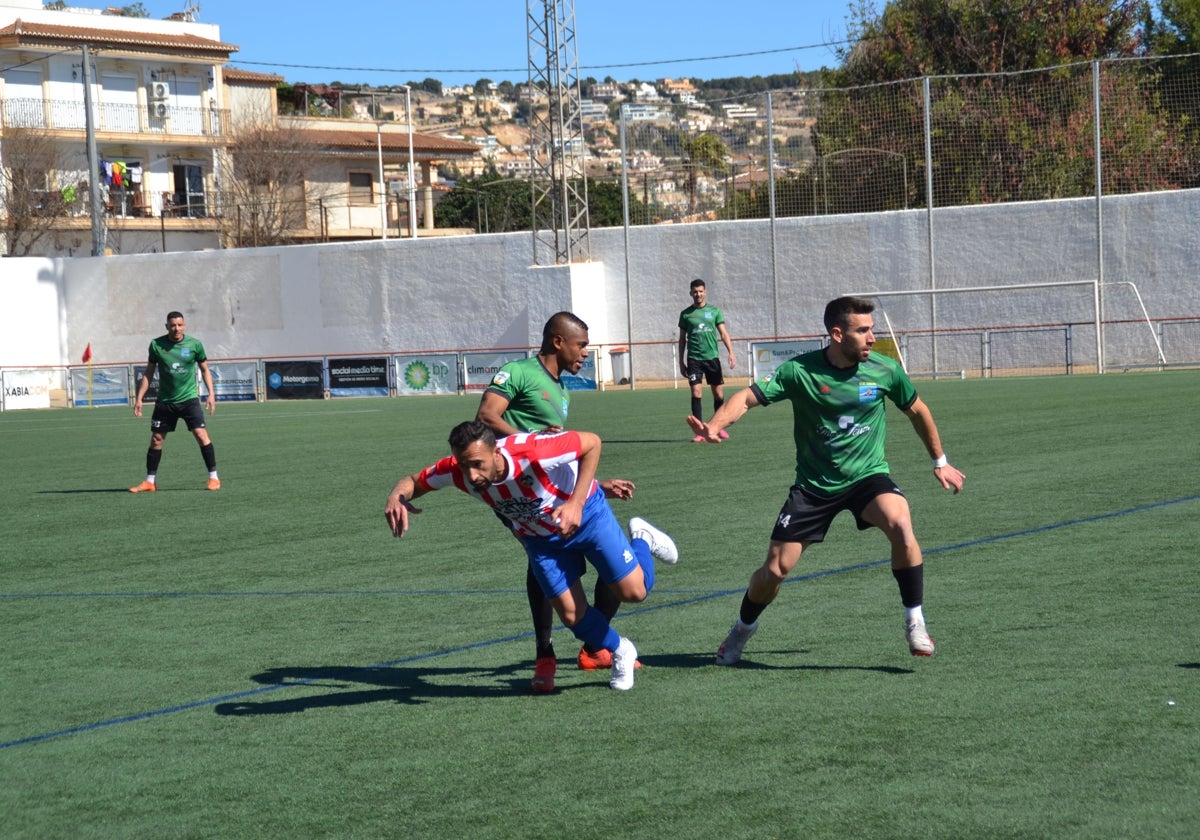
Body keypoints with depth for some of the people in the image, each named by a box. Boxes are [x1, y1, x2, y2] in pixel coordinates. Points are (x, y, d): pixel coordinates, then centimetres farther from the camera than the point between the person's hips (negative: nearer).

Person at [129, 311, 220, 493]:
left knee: (201, 434, -14)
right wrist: (139, 398, 4)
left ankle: (213, 477, -5)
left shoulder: (194, 344, -4)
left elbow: (204, 370, 7)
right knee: (156, 439, 4)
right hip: (165, 401, 2)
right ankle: (150, 482, 16)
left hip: (189, 398, -2)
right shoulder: (157, 345, -2)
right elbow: (148, 373, 8)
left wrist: (211, 393, -3)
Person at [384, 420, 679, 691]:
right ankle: (620, 652, 31)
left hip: (585, 514, -4)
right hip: (540, 538, 4)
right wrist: (396, 497, -36)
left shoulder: (530, 451, -41)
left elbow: (591, 442, -30)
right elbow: (414, 481, -12)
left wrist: (576, 503, -35)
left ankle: (642, 539, 30)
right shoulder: (457, 470, -28)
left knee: (633, 591, -4)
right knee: (573, 615, -1)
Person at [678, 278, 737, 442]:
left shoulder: (714, 311, 7)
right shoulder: (686, 314, 7)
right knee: (696, 392, -10)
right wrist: (681, 362, 10)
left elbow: (724, 333, 4)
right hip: (694, 359, -1)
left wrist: (731, 353, -8)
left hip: (712, 357, 1)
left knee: (719, 393, 4)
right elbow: (682, 339, 13)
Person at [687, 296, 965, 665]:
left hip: (868, 477, 0)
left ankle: (915, 623, -16)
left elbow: (917, 411, 9)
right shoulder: (800, 371, -14)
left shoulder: (884, 371, -8)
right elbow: (750, 396, -17)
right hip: (813, 485, 0)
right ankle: (743, 628, 32)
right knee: (775, 570, -1)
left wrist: (940, 461, 17)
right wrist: (716, 424, -36)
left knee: (901, 525, -32)